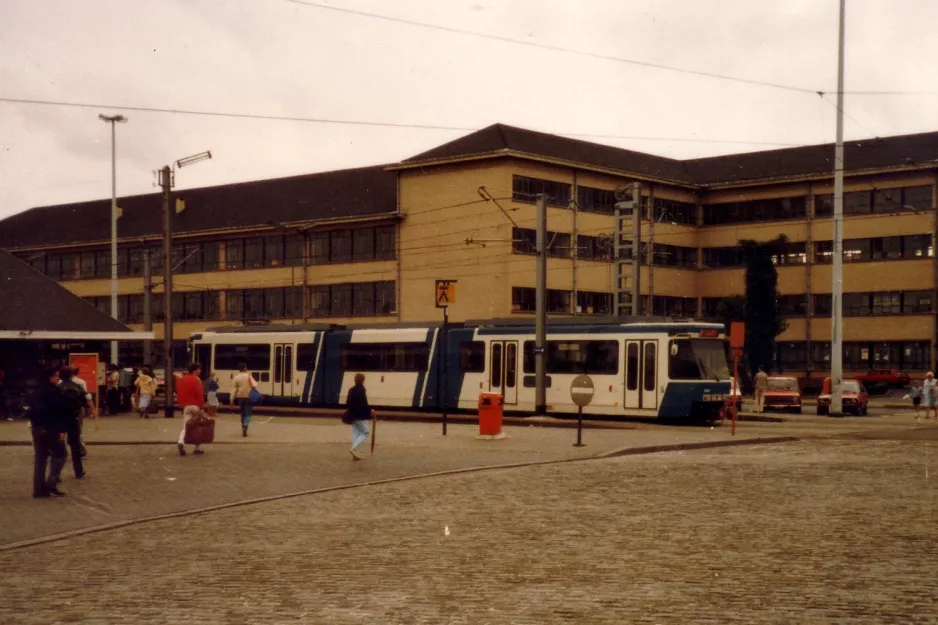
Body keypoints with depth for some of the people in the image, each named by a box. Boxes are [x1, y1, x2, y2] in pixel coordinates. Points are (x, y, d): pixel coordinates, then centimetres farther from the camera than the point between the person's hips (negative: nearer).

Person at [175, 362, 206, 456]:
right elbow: (199, 395, -16)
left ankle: (181, 442, -26)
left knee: (185, 427, 2)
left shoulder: (182, 380, 11)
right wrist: (201, 407, -15)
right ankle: (197, 448, 11)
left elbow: (179, 393, 14)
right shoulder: (196, 380, -11)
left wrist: (182, 404, 20)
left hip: (186, 406, 5)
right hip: (196, 406, -5)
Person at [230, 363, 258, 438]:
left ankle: (243, 430, 21)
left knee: (243, 414, 16)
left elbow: (233, 389, -5)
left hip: (240, 397, 2)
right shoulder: (249, 376, -6)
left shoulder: (236, 377, -3)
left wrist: (232, 400, -3)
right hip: (249, 397, -2)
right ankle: (245, 426, -27)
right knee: (248, 414, -2)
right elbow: (254, 385, -15)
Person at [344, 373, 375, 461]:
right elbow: (363, 404, -22)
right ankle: (354, 448, -13)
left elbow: (348, 403, 13)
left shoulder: (351, 390, 8)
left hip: (353, 415, 8)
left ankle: (355, 454, 11)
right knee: (365, 433, 2)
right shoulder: (361, 390, -17)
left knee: (355, 433, 12)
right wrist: (370, 410, -10)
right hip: (361, 416, -8)